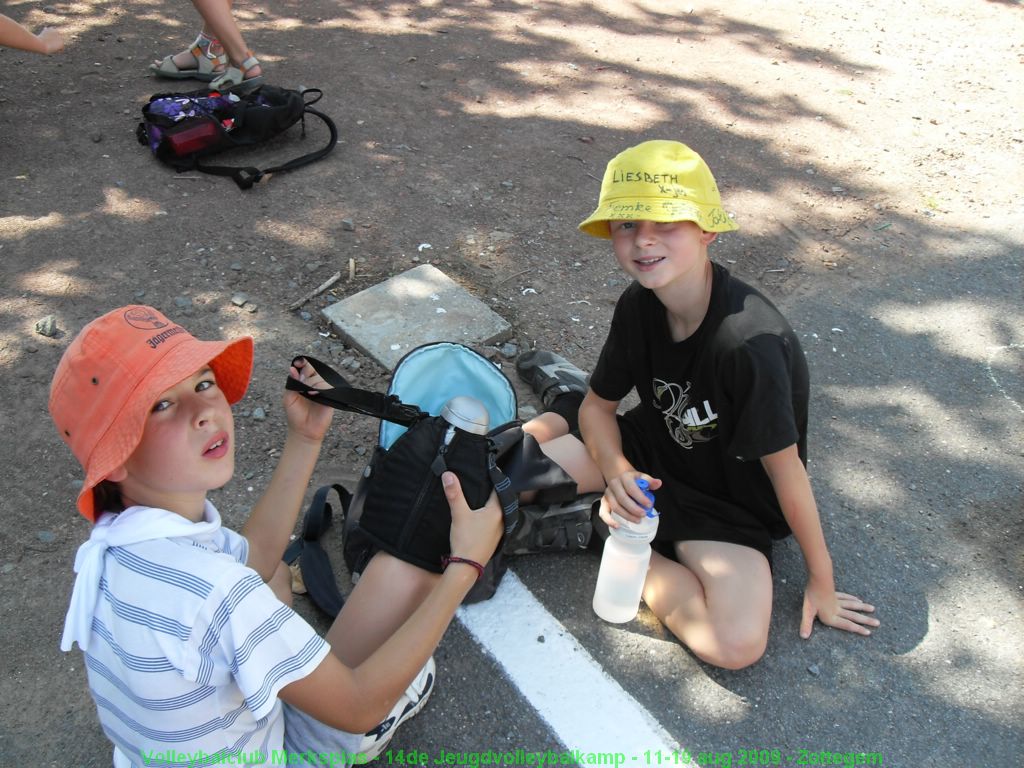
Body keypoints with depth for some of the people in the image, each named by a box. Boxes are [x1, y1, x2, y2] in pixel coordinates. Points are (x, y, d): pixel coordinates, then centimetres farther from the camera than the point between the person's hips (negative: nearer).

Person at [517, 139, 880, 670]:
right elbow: (599, 407, 0)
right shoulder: (638, 306, -12)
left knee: (738, 646, -28)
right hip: (653, 453, 4)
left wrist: (821, 581, -10)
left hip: (730, 501, -3)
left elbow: (785, 469, -22)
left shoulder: (749, 342, -32)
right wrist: (616, 472, -21)